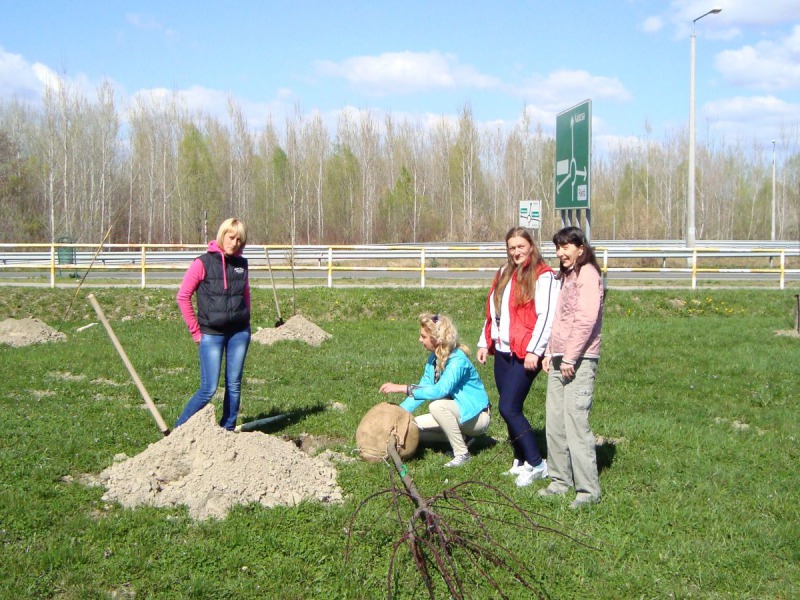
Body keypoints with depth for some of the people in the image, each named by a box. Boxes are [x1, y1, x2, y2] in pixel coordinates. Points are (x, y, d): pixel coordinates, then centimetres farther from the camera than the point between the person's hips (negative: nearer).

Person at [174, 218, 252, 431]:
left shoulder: (241, 264, 7)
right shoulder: (203, 263, -7)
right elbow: (183, 296, -5)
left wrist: (245, 322, 13)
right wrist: (196, 331, -3)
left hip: (239, 333, 4)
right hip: (211, 334, -4)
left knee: (234, 385, 7)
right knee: (208, 389, -6)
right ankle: (179, 429, 8)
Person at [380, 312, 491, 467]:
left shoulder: (457, 360, -25)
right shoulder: (433, 359, 1)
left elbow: (439, 391, -37)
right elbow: (421, 390, 2)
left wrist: (402, 388, -34)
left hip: (475, 416, -8)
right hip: (455, 414, 8)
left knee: (437, 405, -35)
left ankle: (462, 453, -20)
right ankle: (460, 436, 8)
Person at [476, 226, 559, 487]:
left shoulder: (543, 276, -7)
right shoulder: (504, 274, 17)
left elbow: (546, 317, -14)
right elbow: (492, 312, 22)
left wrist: (534, 350, -19)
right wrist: (485, 343, 17)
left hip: (525, 354, -8)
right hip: (502, 351, 8)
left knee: (508, 408, -13)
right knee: (511, 409, 10)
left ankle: (536, 464, -3)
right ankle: (520, 462, 20)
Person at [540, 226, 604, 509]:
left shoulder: (588, 276, -9)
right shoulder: (566, 276, 20)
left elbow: (585, 320, -18)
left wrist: (570, 358, -18)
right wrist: (550, 353, 15)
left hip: (579, 361, -10)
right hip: (559, 359, 10)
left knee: (576, 422, -12)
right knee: (554, 422, 11)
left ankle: (588, 490, -8)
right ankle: (561, 479, 21)